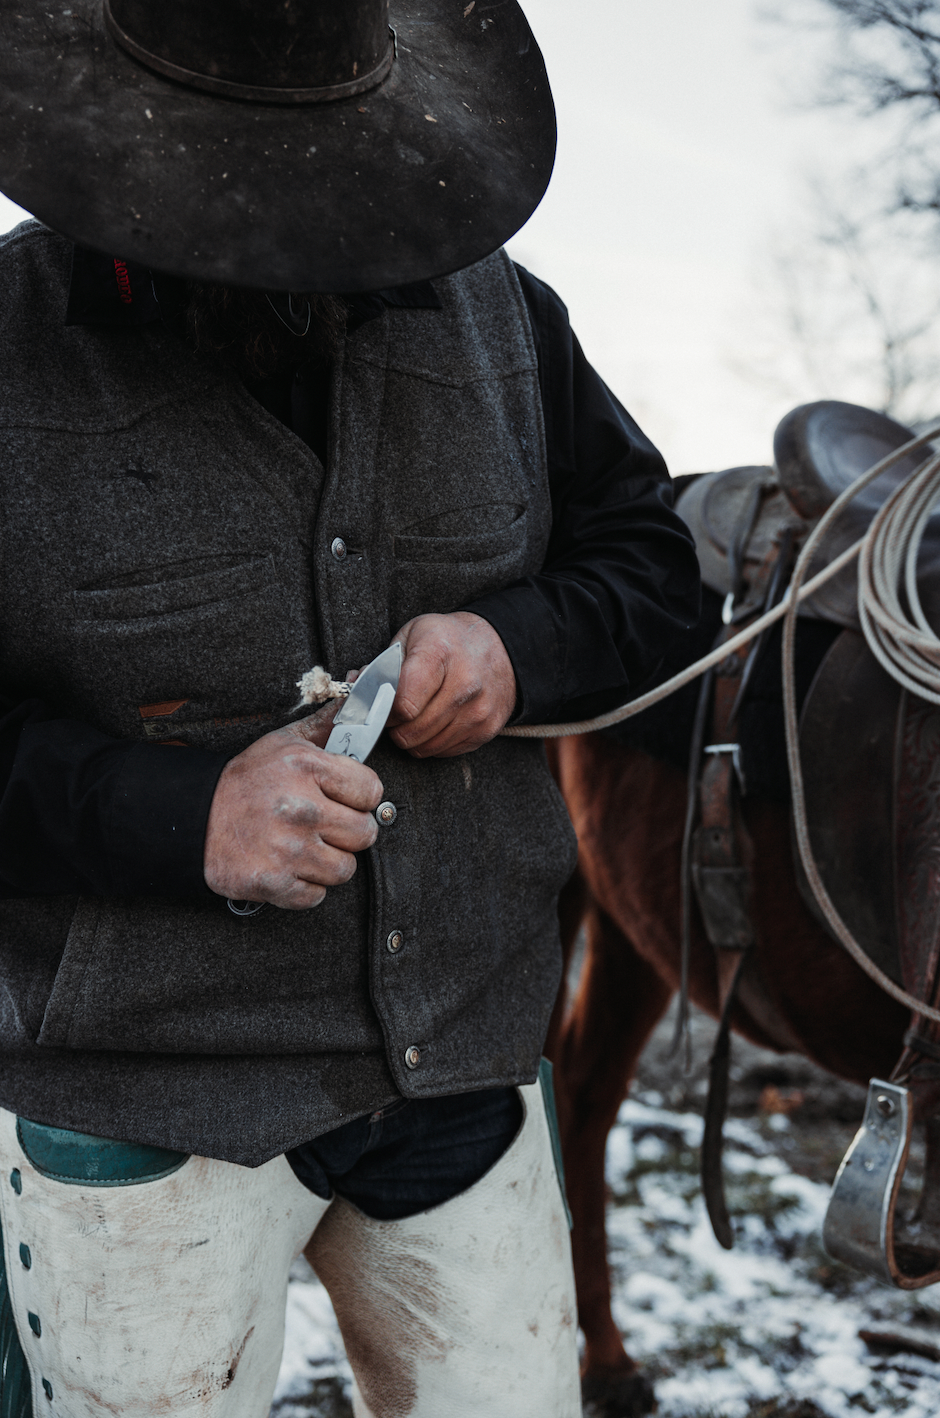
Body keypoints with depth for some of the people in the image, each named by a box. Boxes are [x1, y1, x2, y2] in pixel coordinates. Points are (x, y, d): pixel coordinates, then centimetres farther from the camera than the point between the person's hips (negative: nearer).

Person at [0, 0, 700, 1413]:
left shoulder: (496, 312, 2)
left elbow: (645, 549, 11)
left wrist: (519, 646, -11)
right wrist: (179, 812, -25)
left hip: (467, 1061, 4)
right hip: (142, 1109, -3)